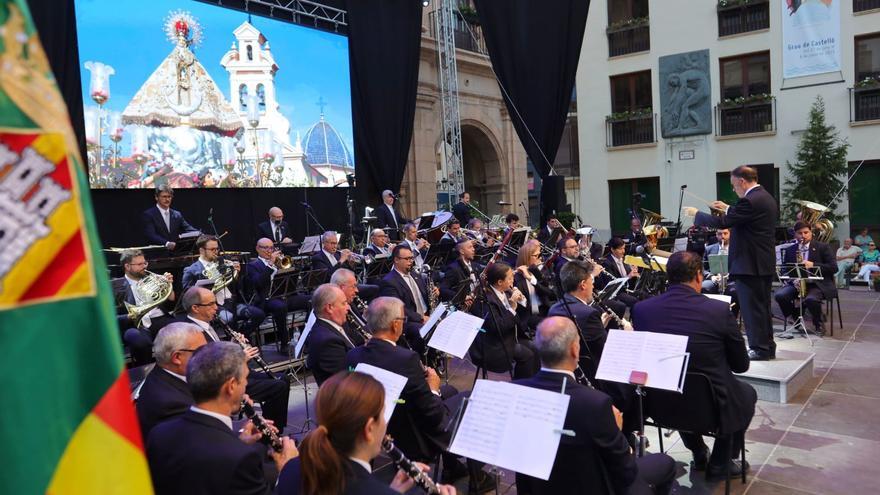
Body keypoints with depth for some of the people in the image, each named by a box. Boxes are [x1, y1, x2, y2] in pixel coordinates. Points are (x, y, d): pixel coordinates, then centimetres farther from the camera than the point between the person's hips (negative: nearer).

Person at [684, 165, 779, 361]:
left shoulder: (750, 200, -20)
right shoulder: (766, 198, 13)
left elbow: (722, 223, -21)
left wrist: (696, 213, -9)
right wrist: (728, 209, 21)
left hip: (750, 264, -10)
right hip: (765, 263, 10)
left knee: (751, 307, -1)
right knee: (761, 306, 17)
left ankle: (759, 348, 6)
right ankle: (767, 347, 25)